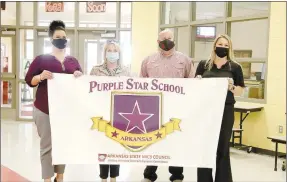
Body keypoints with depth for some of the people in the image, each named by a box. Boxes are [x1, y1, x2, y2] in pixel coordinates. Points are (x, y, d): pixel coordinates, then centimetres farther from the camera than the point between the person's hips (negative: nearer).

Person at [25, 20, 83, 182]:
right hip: (45, 110, -4)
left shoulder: (73, 61, 11)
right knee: (47, 145, -3)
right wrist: (41, 77, -20)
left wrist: (79, 76, -7)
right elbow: (29, 80, -1)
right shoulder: (41, 59, 0)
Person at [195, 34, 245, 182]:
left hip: (225, 111, -1)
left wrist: (231, 87, -16)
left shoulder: (235, 67, 2)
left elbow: (240, 91, 4)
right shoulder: (203, 64, 6)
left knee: (222, 147, 7)